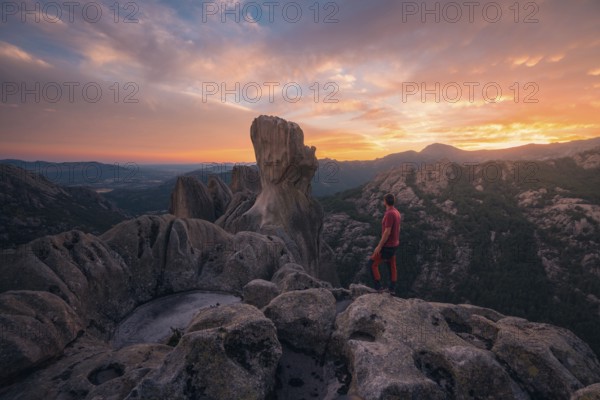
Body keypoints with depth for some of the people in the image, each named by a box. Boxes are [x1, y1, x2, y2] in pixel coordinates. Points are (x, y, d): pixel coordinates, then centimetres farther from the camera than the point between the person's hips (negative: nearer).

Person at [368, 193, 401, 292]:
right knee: (392, 266, 18)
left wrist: (379, 246, -22)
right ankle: (392, 288, 29)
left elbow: (387, 232, -28)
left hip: (387, 246, -10)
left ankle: (378, 287, 6)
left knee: (372, 263, 0)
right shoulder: (397, 212, 5)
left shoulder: (389, 214, -27)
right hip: (394, 244, 10)